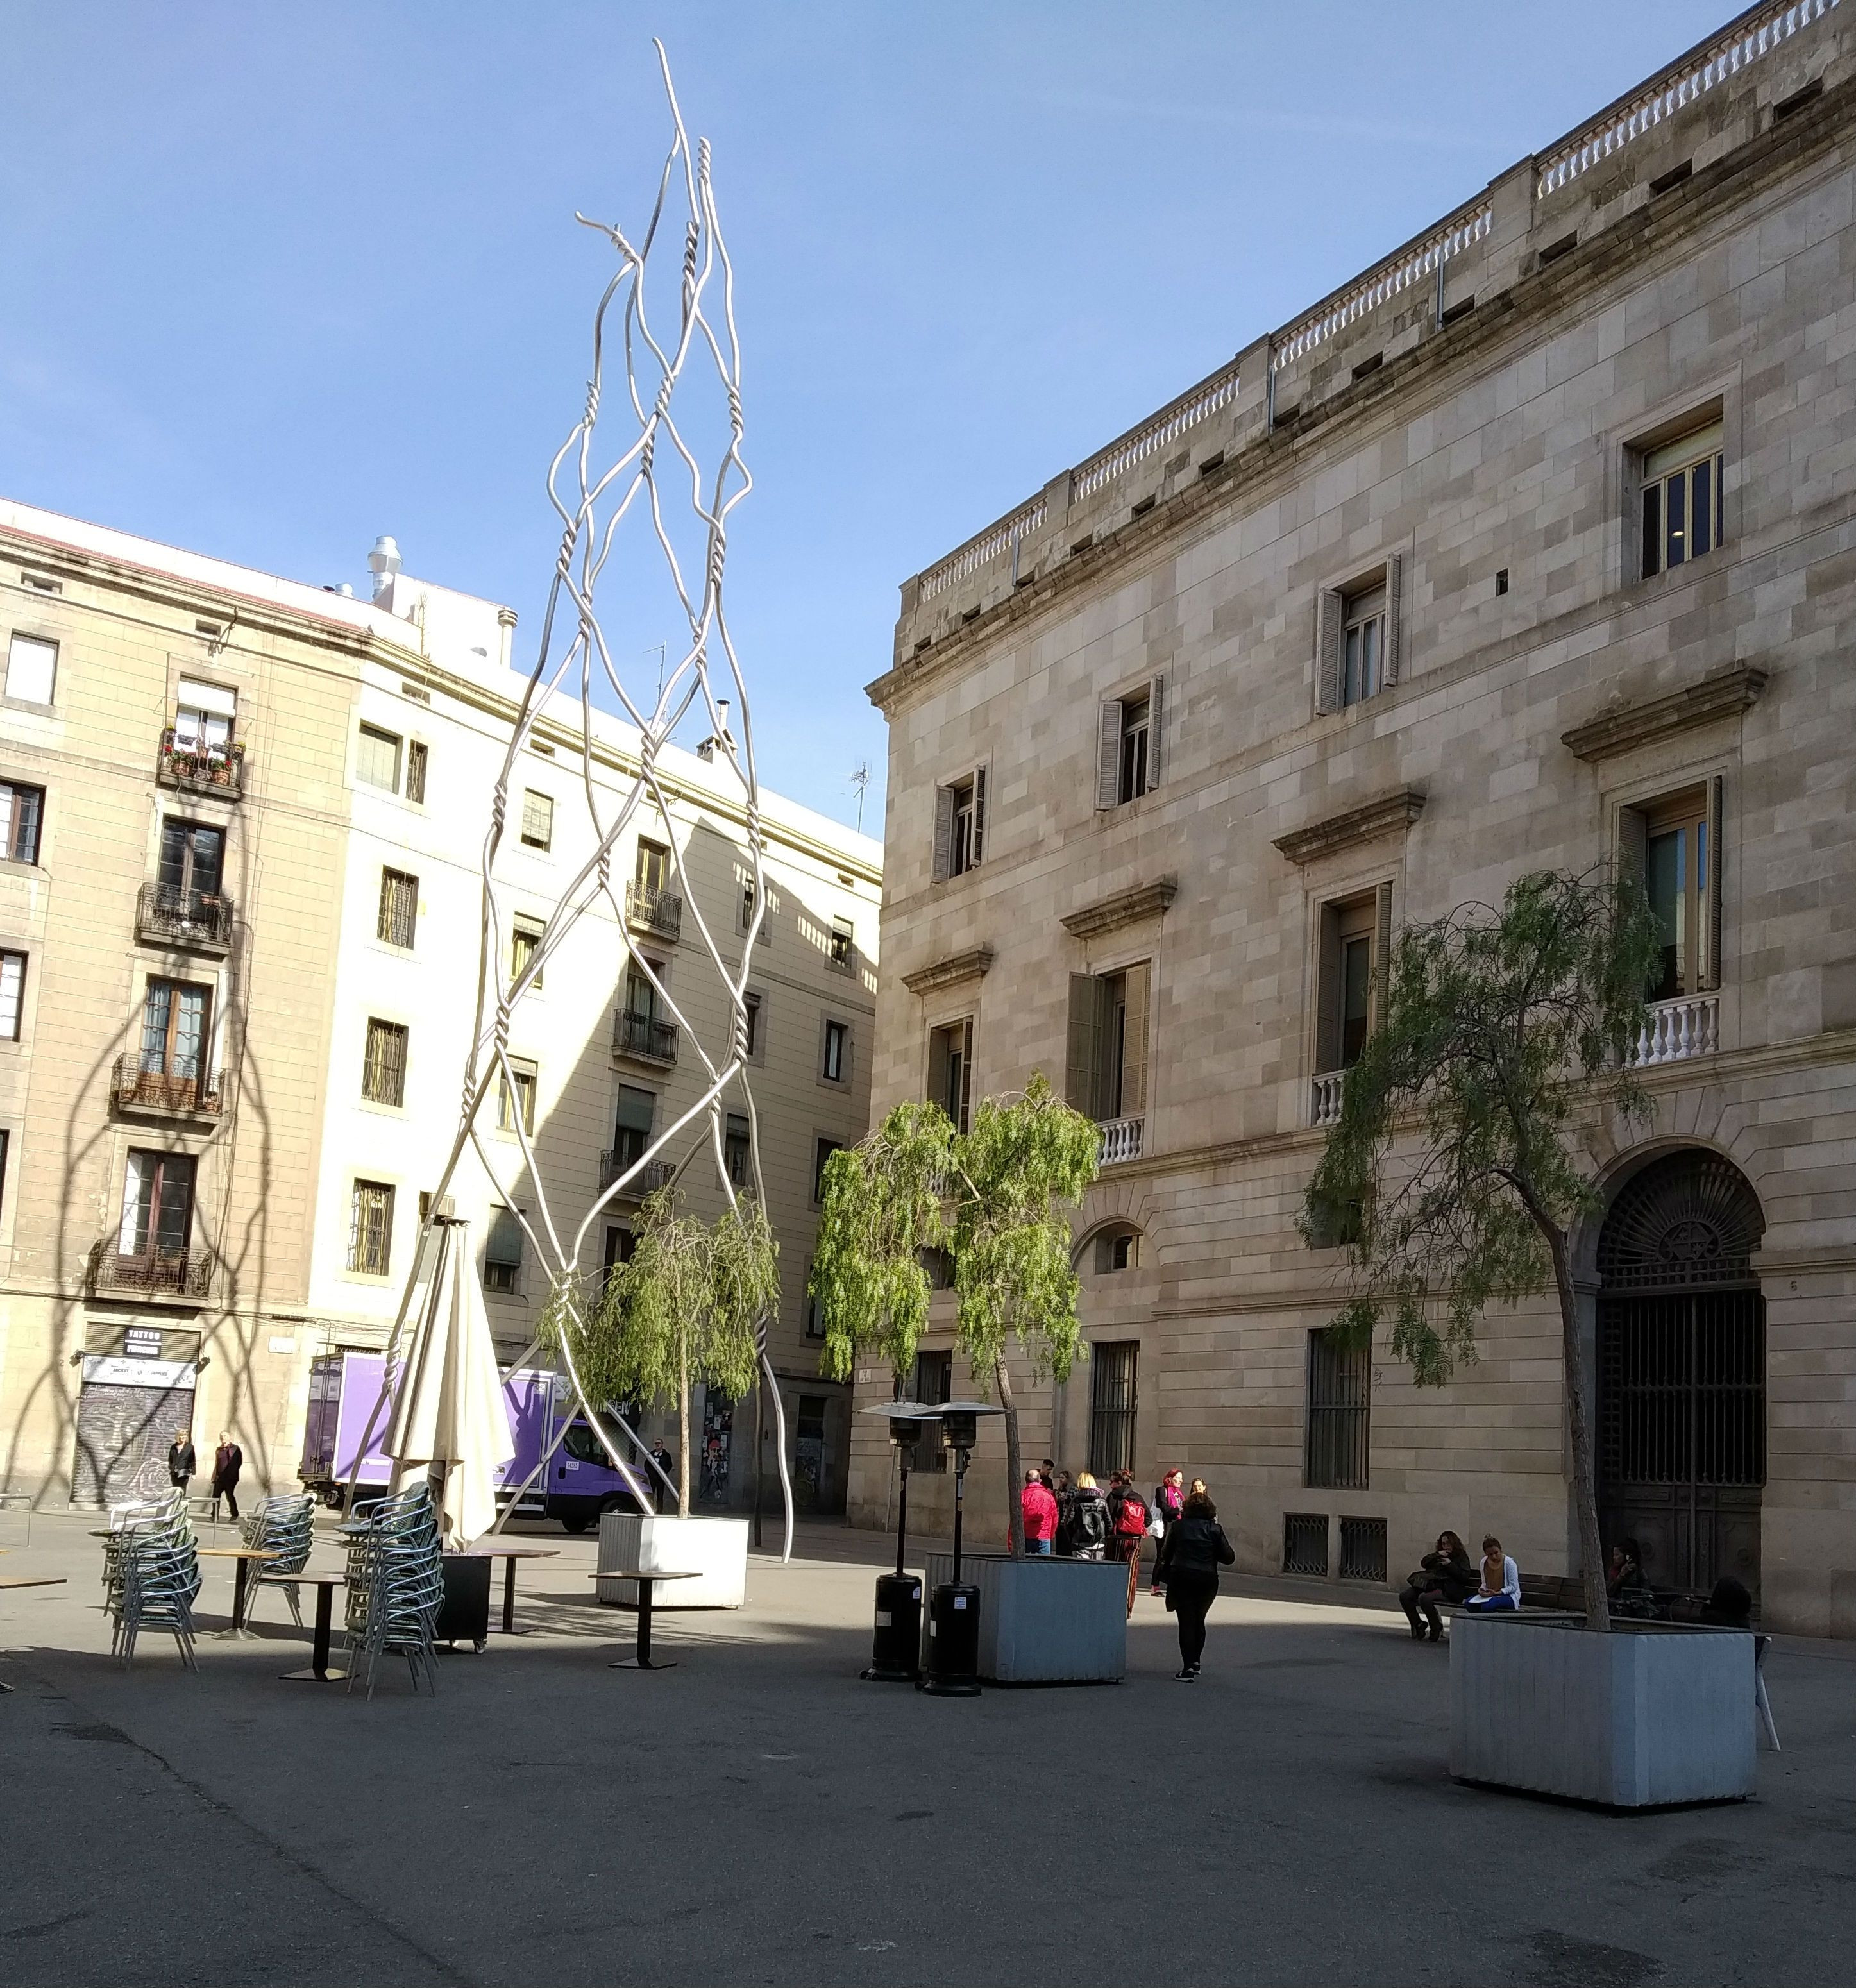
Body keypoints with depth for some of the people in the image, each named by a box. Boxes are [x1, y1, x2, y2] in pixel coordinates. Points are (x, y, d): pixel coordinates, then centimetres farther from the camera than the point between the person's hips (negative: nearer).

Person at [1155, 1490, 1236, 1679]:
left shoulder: (1177, 1526, 2)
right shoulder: (1215, 1529, 0)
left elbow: (1165, 1553, 6)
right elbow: (1228, 1557, 0)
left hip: (1181, 1577, -1)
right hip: (1207, 1580, 1)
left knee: (1186, 1622, -1)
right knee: (1199, 1621, 21)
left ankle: (1188, 1667, -12)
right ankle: (1195, 1662, 29)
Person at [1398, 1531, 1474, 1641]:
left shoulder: (1462, 1557, 8)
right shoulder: (1440, 1555, 27)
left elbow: (1465, 1577, -5)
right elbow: (1424, 1563, 16)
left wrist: (1450, 1565, -13)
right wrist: (1437, 1555, 2)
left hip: (1447, 1589, -7)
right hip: (1431, 1585, 7)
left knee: (1424, 1598, -35)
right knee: (1404, 1595, -12)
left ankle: (1436, 1629, -15)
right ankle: (1417, 1625, -1)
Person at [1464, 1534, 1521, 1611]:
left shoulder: (1509, 1563, -13)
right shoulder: (1484, 1562, 4)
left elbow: (1513, 1587, -11)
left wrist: (1496, 1593, -22)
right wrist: (1482, 1589, -9)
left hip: (1509, 1596, -6)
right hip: (1490, 1595, 6)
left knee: (1487, 1606, -36)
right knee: (1468, 1602, -22)